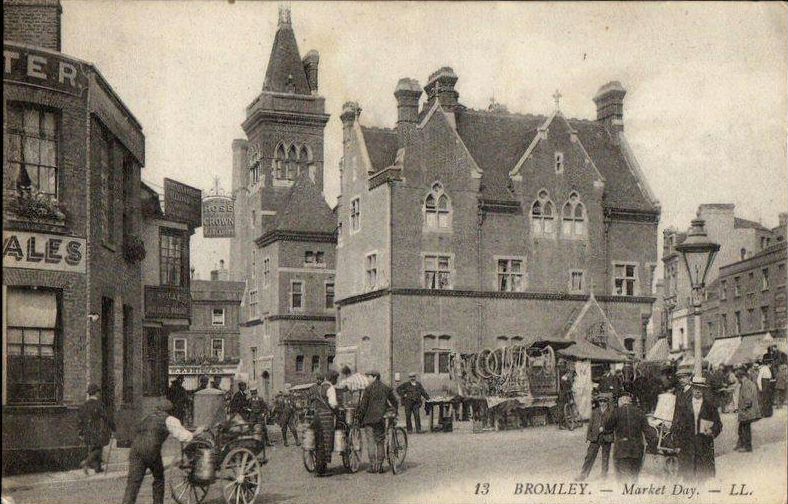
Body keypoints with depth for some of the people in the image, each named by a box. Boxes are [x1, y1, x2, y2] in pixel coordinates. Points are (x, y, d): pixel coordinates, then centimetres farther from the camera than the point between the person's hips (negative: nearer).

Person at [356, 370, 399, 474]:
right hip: (381, 419, 4)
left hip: (369, 419, -4)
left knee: (371, 442, -2)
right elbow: (395, 402, 15)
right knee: (380, 442, 10)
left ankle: (372, 466, -5)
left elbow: (363, 406, -8)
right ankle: (379, 466, 9)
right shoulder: (386, 388, 7)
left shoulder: (368, 389, -7)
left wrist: (359, 419, 1)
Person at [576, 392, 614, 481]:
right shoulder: (595, 411, 8)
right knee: (589, 456, 0)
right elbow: (590, 424, 11)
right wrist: (588, 437, 9)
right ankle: (583, 475, 3)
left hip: (606, 438, -2)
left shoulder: (611, 412, -1)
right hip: (595, 438, 2)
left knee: (605, 458, 8)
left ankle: (604, 476, 21)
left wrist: (604, 428, -16)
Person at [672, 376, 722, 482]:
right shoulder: (682, 402, 6)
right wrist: (677, 444, 0)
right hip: (686, 445, 0)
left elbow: (718, 424, 10)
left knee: (704, 475, -1)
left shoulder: (711, 404, 6)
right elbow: (676, 425, 7)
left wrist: (712, 431, -12)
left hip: (705, 447, 0)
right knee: (687, 473, 1)